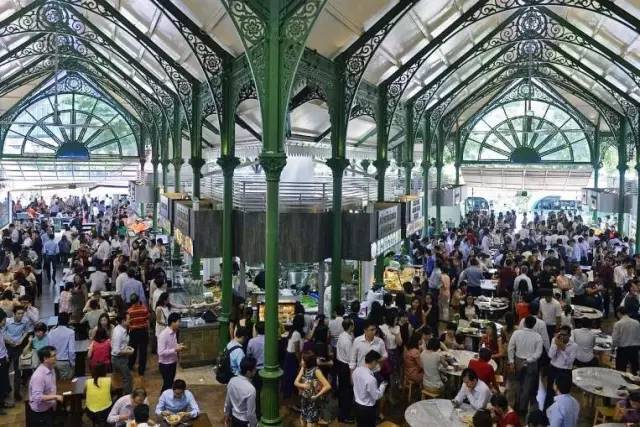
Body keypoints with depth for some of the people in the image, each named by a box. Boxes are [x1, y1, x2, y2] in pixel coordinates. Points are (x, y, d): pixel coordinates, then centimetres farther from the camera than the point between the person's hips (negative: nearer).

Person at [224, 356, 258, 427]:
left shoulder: (232, 381, -13)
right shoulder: (250, 389, -33)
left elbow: (227, 401, 2)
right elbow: (250, 413, -24)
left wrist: (227, 414, 18)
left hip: (234, 418, 6)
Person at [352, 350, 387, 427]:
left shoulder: (356, 370, -11)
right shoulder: (371, 379, -35)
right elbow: (376, 396, -22)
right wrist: (383, 385, -7)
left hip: (357, 404, 7)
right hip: (368, 408, -7)